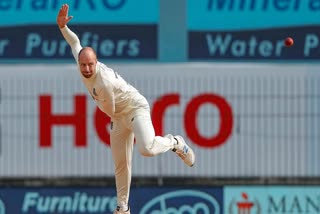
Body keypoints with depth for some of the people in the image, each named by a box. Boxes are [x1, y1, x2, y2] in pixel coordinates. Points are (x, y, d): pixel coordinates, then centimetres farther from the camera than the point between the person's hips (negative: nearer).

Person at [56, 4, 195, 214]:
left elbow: (110, 110, -16)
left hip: (135, 109, -8)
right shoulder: (82, 61, -10)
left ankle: (175, 143, -2)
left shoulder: (104, 82, -33)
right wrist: (62, 27, -5)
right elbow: (75, 42, 10)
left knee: (147, 149, -32)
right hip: (119, 118, 8)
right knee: (120, 165, 5)